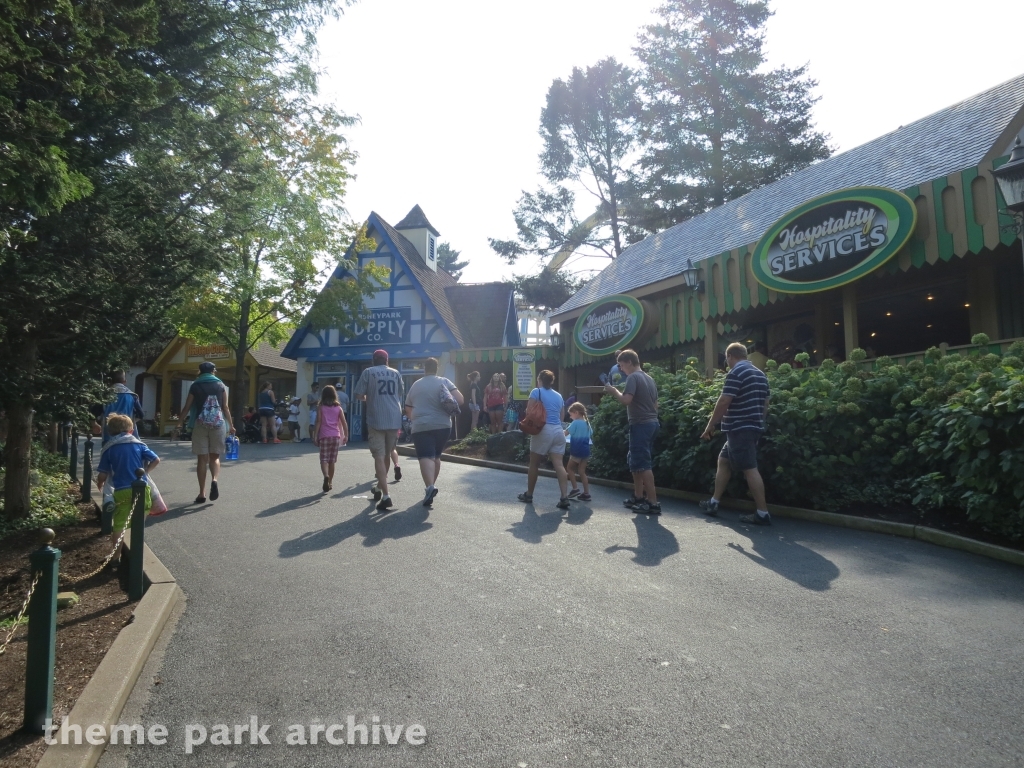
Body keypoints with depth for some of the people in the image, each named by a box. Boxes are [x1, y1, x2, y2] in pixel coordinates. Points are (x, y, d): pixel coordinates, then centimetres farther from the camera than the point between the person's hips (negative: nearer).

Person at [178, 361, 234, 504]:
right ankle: (214, 480, -18)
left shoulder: (195, 386, 5)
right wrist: (231, 425, 14)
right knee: (215, 456, 10)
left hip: (200, 424, -1)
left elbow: (187, 408, 3)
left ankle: (202, 493, 5)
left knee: (202, 458, 3)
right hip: (218, 424, 1)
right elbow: (225, 407, 7)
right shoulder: (220, 385, 8)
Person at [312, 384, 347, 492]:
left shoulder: (320, 407, 1)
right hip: (335, 436, 3)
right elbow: (344, 423, 3)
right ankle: (330, 482, 18)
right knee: (332, 460, 12)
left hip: (324, 436, -2)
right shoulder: (338, 408, 8)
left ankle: (326, 476, -30)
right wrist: (346, 436, 11)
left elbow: (318, 422, -6)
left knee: (324, 459, -3)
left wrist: (314, 436, -4)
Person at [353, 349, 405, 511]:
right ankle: (379, 488, 34)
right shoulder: (396, 373, 13)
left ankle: (386, 496, -15)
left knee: (379, 457, -5)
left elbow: (358, 395, 1)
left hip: (376, 420, -4)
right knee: (387, 455, 18)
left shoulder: (368, 372, 3)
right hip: (394, 420, 4)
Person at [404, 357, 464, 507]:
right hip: (443, 426, 1)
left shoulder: (415, 385, 12)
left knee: (425, 457, -13)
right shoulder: (444, 382, 3)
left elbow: (408, 409, 22)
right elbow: (460, 400, -7)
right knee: (436, 456, 20)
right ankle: (432, 484, 29)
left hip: (421, 427, -1)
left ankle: (429, 486, -34)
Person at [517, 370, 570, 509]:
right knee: (559, 464, -2)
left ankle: (529, 495, 19)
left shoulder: (536, 392, 1)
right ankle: (564, 497, -13)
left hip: (543, 430, -5)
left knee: (534, 464, 8)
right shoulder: (558, 396, 17)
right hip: (558, 431, 5)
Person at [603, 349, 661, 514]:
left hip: (641, 424, -9)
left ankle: (653, 502, -9)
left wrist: (614, 391, -6)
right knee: (636, 461, 17)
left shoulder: (633, 377, -10)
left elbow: (626, 400, -23)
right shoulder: (649, 379, 18)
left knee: (643, 463, -8)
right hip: (652, 422, 9)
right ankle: (638, 497, 23)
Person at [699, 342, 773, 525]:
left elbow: (724, 402, -18)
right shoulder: (760, 374, 15)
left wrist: (710, 426, -11)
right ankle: (714, 503, 22)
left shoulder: (735, 373, -13)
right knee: (724, 461, 17)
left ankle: (762, 513, -5)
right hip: (753, 427, 10)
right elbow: (765, 403, 17)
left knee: (749, 469, -7)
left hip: (740, 429, -10)